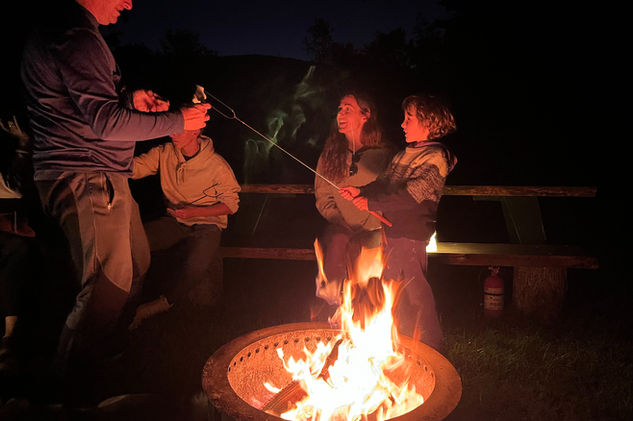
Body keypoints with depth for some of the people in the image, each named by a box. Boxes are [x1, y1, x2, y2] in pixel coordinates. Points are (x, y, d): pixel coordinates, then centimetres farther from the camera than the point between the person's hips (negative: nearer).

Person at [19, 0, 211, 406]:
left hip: (103, 178, 11)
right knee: (109, 284, -7)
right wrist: (177, 121, -10)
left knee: (136, 263, 18)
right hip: (85, 180, -11)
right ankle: (77, 393, 9)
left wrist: (129, 99, 9)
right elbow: (107, 123, -20)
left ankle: (107, 352, 38)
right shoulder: (75, 37, -15)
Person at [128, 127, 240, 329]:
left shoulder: (217, 165, -14)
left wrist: (194, 212, -19)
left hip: (206, 224, -4)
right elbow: (133, 167, -10)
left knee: (195, 266, -31)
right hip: (175, 222, 4)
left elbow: (231, 204, -8)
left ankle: (161, 303, -5)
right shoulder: (164, 153, -3)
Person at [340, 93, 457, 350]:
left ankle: (430, 344, 18)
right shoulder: (405, 154, 17)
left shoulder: (435, 158, -13)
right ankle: (401, 338, 33)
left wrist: (371, 203, -24)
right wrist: (361, 192, -1)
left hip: (411, 233, -9)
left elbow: (410, 196, -23)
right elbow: (384, 183, 16)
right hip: (392, 229, 9)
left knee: (415, 291, 0)